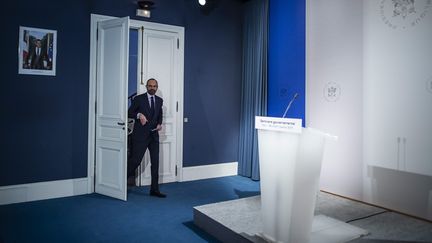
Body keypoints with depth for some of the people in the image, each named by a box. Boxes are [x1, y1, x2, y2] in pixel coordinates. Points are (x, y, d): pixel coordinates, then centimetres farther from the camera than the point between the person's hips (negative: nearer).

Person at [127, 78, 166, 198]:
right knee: (136, 160, -4)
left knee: (155, 162, 4)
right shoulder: (138, 99, -2)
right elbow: (130, 112, -1)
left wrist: (159, 124, 6)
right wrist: (139, 115, -20)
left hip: (154, 135, 5)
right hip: (141, 135, -4)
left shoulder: (159, 100, 12)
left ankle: (154, 189, 12)